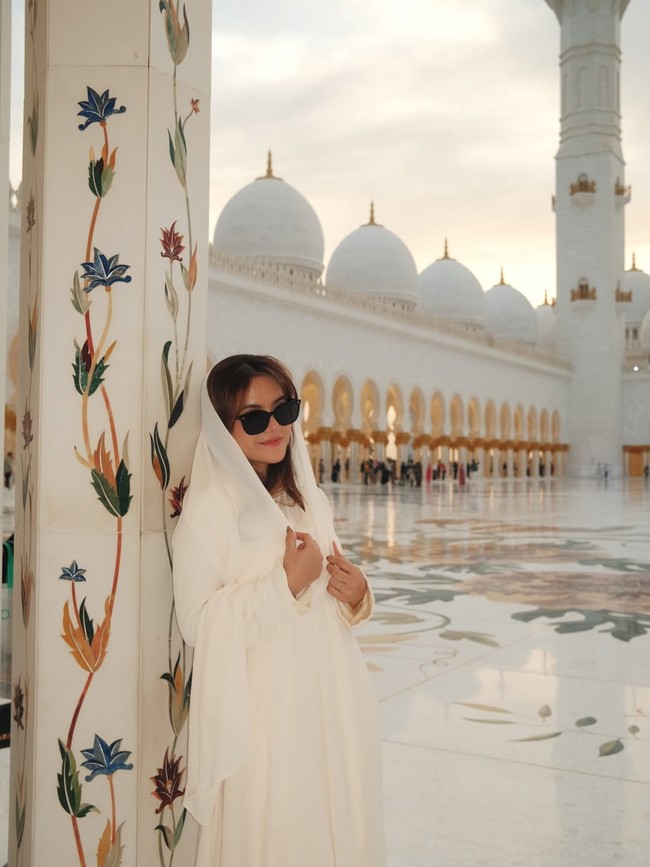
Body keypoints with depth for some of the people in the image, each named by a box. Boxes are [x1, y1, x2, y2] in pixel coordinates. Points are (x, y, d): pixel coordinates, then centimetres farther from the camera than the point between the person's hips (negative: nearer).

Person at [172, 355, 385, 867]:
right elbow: (197, 623, -16)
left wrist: (356, 595, -5)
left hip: (331, 703, 6)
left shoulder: (313, 500, 9)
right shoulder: (210, 507, -12)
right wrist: (287, 581, -19)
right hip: (264, 712, -6)